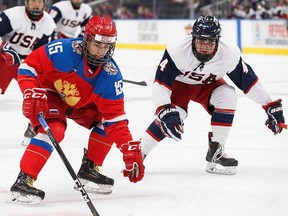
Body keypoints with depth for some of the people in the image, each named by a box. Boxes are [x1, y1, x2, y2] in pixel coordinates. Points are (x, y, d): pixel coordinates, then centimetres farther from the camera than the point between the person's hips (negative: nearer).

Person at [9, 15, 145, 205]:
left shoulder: (111, 74, -21)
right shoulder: (63, 50, -32)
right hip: (49, 94, -5)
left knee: (106, 121, -8)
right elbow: (29, 66, -23)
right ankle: (24, 181, -28)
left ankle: (90, 169, 10)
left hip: (79, 103, 5)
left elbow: (115, 116, -20)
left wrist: (130, 149, -28)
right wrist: (32, 94, -38)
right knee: (54, 130, -29)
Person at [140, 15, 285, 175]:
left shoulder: (230, 54, -30)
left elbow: (249, 81, -17)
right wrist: (165, 112, -49)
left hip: (208, 84, 3)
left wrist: (272, 106, -13)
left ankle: (216, 152, -15)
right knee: (172, 117, -28)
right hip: (179, 83, -3)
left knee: (228, 96, -26)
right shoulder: (177, 50, -37)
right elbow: (160, 84, -36)